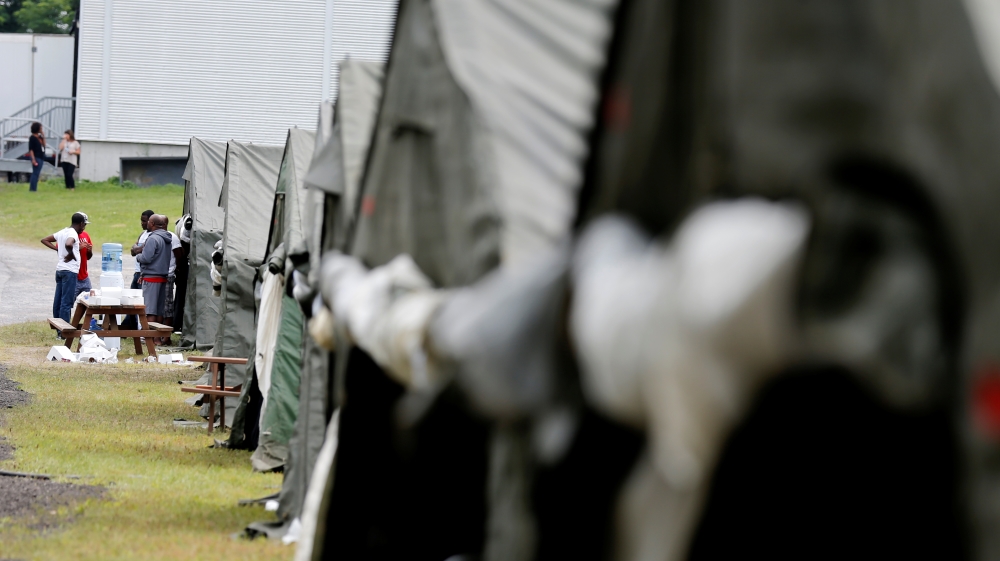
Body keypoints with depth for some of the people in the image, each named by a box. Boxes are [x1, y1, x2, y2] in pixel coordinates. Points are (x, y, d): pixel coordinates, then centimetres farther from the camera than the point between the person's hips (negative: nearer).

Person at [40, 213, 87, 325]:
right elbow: (68, 244, -35)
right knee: (66, 303, -8)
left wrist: (57, 249, 12)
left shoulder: (62, 232, 13)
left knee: (58, 302, 10)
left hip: (60, 269, 9)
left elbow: (44, 240, 21)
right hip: (70, 271, -9)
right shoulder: (73, 234, -13)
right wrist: (71, 254, -16)